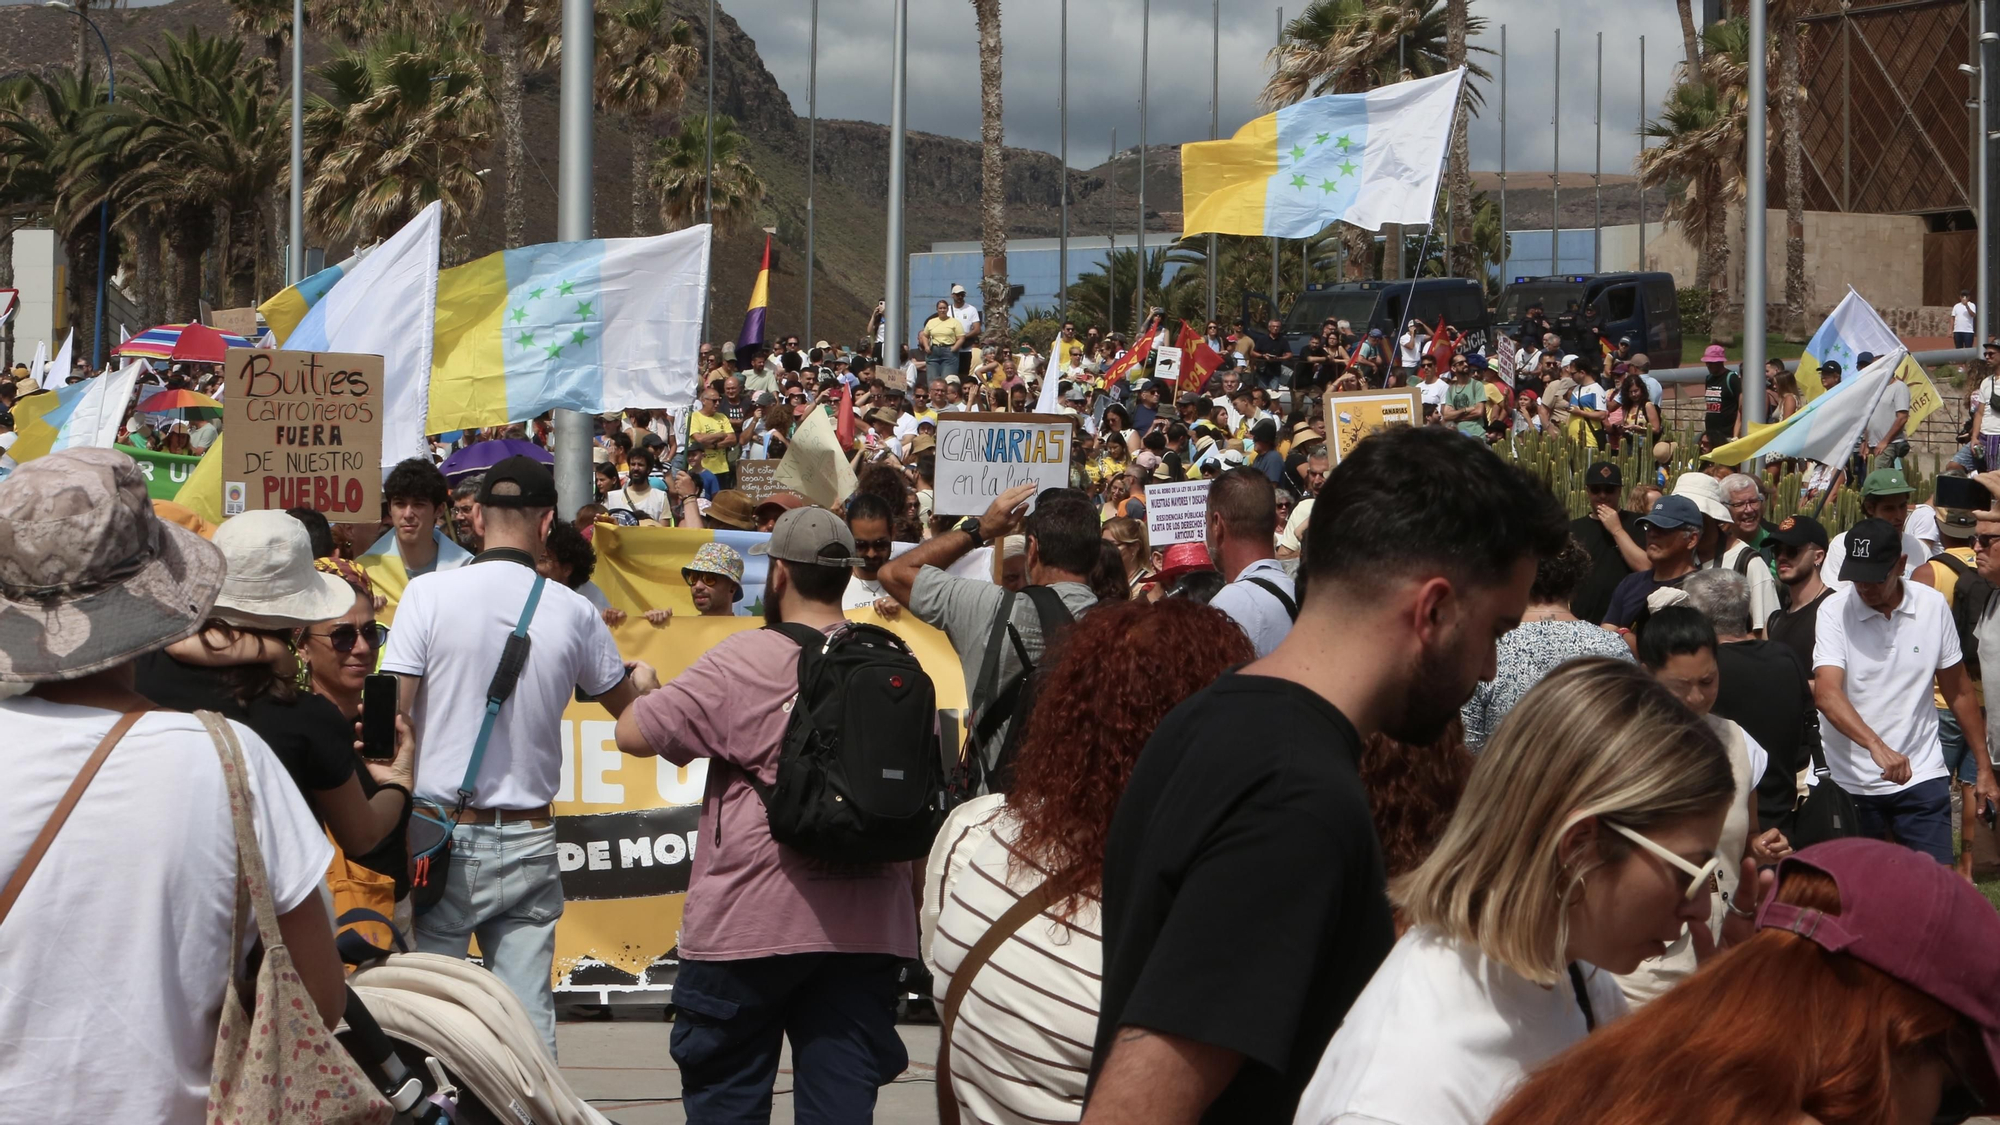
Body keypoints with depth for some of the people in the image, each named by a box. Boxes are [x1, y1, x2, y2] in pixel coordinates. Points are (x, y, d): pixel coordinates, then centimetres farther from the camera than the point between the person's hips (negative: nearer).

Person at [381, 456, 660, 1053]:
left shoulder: (430, 593, -6)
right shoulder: (574, 613, 2)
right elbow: (629, 705, 19)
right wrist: (646, 680, 42)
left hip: (440, 834, -2)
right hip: (529, 841, 2)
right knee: (529, 1019, 5)